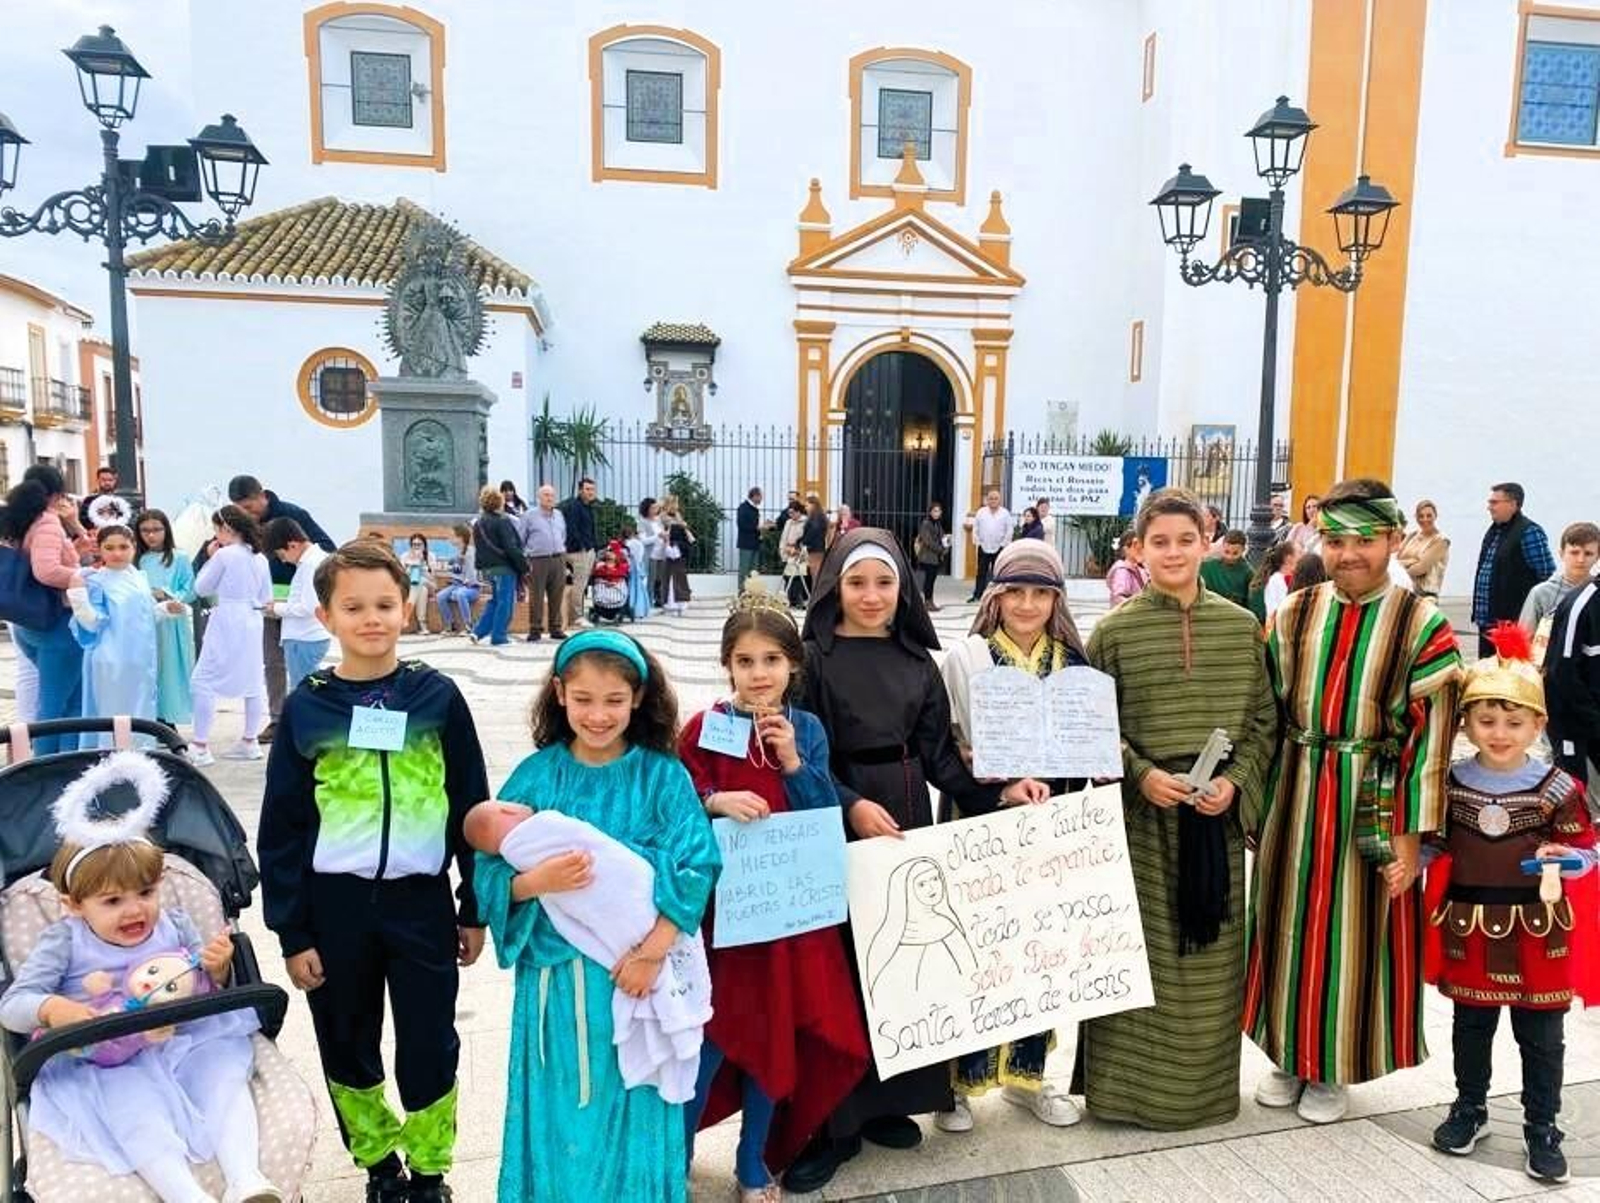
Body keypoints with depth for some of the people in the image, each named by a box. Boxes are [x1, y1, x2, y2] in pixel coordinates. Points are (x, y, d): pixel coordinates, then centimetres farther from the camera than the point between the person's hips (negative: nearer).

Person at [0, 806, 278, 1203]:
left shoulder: (174, 925, 5)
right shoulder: (64, 942, -1)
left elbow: (207, 990, 11)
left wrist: (218, 969, -14)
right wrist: (51, 1008, -27)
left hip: (184, 1042, 3)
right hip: (106, 1062, -2)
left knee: (225, 1073, -23)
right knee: (135, 1106, -31)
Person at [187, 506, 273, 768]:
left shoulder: (224, 554, -10)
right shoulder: (260, 558, 7)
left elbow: (201, 588, -1)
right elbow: (266, 599, 11)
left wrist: (210, 558, 6)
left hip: (226, 622, -7)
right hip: (252, 623, 7)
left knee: (203, 681, -1)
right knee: (252, 681, 11)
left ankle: (200, 746, -2)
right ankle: (250, 742, 19)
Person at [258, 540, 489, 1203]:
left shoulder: (438, 697, -4)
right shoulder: (306, 707, -3)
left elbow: (471, 808, 1)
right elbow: (281, 829, 0)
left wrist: (475, 909, 2)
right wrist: (291, 932, -1)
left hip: (420, 901, -1)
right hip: (334, 905, 1)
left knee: (428, 1050, 8)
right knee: (347, 1050, 16)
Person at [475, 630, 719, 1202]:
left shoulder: (663, 775, -6)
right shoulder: (536, 775, -3)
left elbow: (697, 867, -11)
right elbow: (491, 872, -3)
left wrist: (653, 949, -19)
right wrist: (537, 881, -23)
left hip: (637, 968, -1)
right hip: (554, 973, 1)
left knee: (632, 1104, 12)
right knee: (558, 1106, 13)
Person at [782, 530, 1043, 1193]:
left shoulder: (917, 661, 8)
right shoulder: (814, 657, -5)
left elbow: (939, 754, 6)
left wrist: (997, 791, -7)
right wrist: (852, 805, -23)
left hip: (910, 822, 5)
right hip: (839, 827, -4)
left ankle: (886, 1102, 27)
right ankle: (832, 1122, 12)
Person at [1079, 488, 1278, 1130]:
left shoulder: (1241, 626, 5)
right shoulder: (1115, 629, -4)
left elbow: (1263, 720, 7)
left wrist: (1235, 780, -7)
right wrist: (1141, 773, -14)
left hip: (1219, 812, 3)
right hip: (1139, 812, -2)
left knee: (1211, 949, 11)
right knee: (1137, 949, 3)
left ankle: (1204, 1082, 29)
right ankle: (1128, 1083, 19)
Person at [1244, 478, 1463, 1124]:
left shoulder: (1424, 627, -8)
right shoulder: (1292, 615, 1)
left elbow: (1428, 739, -9)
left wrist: (1409, 837, -10)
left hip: (1368, 802, -3)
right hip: (1294, 796, 3)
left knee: (1355, 929, 9)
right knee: (1289, 923, 13)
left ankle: (1334, 1069, 28)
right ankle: (1293, 1056, 32)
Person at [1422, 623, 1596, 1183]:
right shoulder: (1452, 781, -3)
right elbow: (1436, 843, 7)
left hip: (1537, 930, -2)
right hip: (1469, 927, 2)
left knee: (1540, 1036, 11)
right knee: (1471, 1027, 18)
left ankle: (1542, 1128, 27)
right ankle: (1469, 1108, 36)